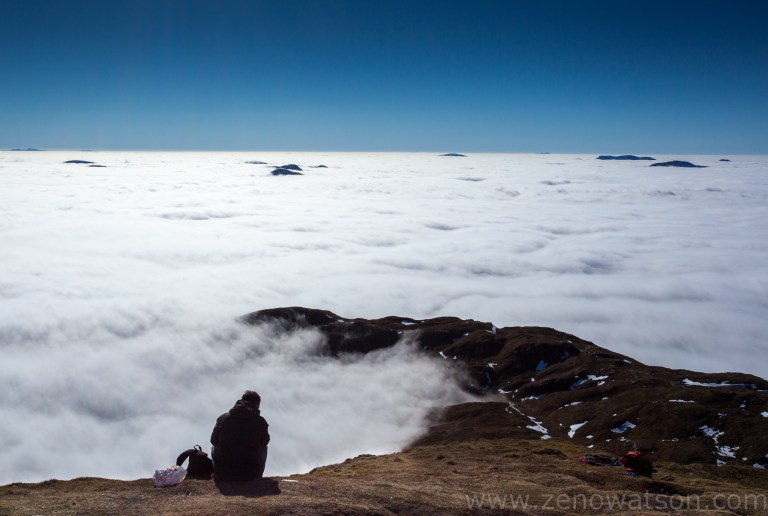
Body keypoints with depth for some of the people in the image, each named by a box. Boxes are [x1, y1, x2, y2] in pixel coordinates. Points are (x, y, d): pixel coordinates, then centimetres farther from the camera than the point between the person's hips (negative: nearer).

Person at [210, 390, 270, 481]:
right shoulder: (260, 422, -7)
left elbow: (214, 441, 8)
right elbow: (264, 442, 9)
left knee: (214, 448, 33)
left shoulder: (223, 418, -4)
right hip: (250, 475, -1)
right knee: (263, 448, 28)